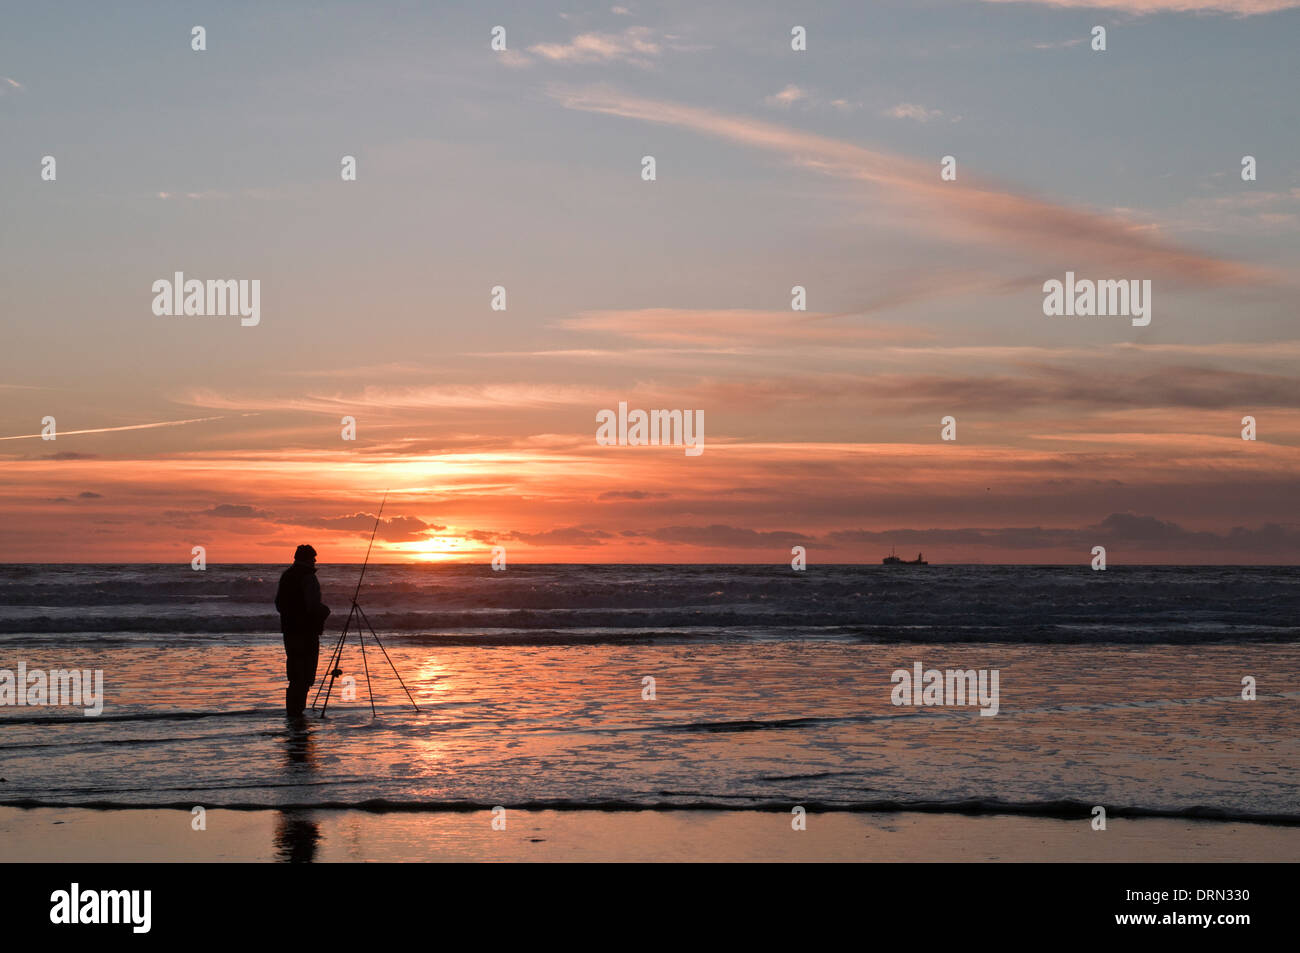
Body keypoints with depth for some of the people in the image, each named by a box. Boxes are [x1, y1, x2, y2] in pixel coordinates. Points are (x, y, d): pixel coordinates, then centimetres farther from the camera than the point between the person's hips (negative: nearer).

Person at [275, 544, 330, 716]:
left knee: (294, 671, 15)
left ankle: (292, 709, 16)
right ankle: (296, 710, -9)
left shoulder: (286, 576, 12)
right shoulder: (308, 577, -14)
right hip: (307, 631, -8)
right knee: (305, 672, -5)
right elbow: (313, 605, -21)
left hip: (289, 630, 8)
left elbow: (278, 604, 17)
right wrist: (325, 611, -2)